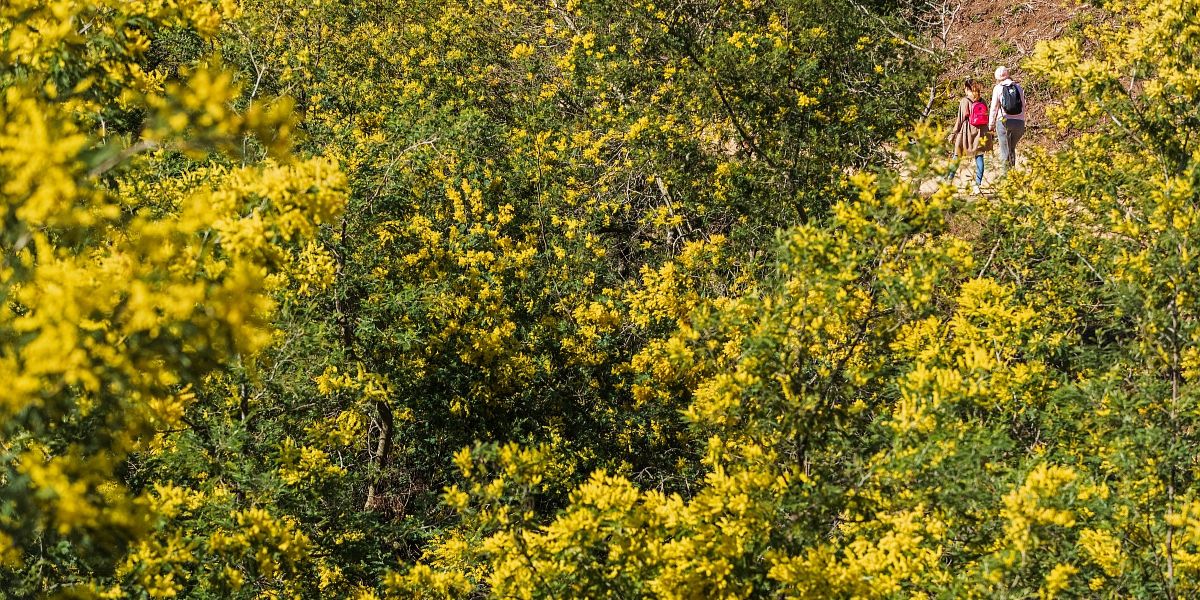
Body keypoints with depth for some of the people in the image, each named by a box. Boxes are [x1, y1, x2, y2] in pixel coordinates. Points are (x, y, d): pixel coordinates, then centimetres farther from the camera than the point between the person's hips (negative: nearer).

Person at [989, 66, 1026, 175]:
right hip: (1019, 121, 3)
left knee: (1005, 150, 2)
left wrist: (991, 124, 6)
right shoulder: (1018, 87, 7)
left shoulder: (998, 88, -2)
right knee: (1012, 148, 18)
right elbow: (1023, 106, 10)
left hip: (1004, 121, -3)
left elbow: (994, 108, -2)